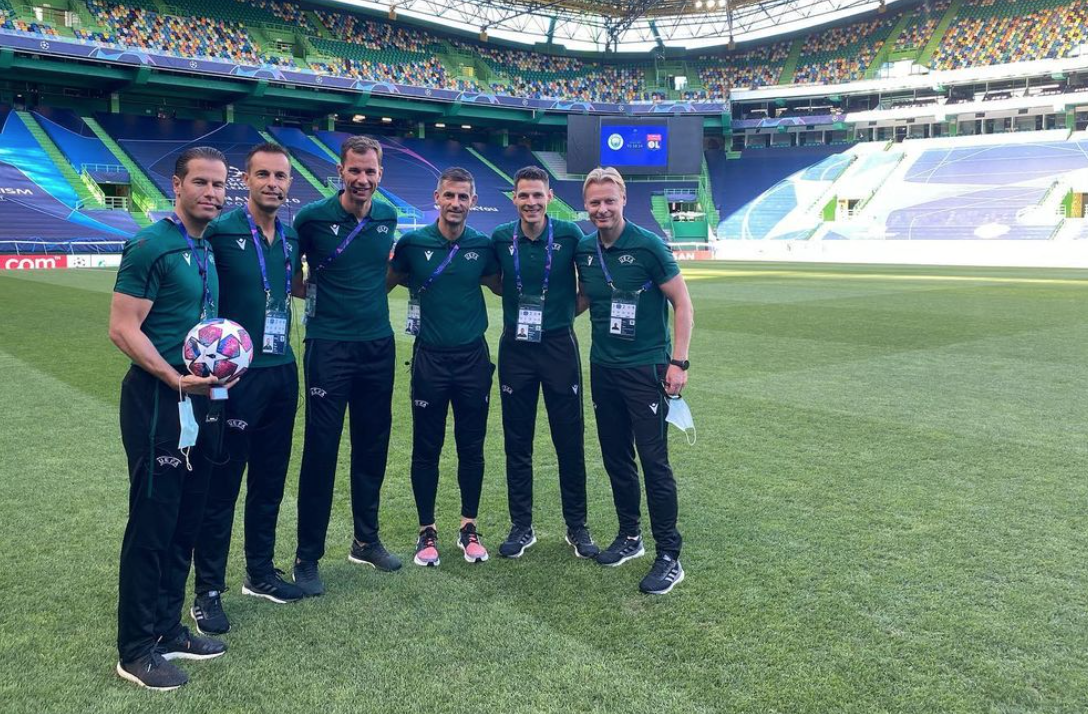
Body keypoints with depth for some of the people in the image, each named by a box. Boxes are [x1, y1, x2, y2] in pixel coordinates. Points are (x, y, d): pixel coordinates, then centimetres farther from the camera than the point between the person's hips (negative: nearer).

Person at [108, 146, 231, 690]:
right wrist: (175, 378, -23)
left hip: (197, 400, 8)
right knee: (151, 525, -1)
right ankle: (136, 651, 13)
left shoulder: (209, 249, 13)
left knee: (185, 522, 14)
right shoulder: (152, 246, -12)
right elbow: (122, 328, -16)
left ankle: (168, 630, 28)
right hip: (157, 400, -8)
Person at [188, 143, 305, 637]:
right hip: (236, 373, -6)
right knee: (221, 485, 1)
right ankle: (207, 592, 14)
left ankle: (260, 573, 30)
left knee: (270, 479, 15)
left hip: (282, 372, 7)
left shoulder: (292, 237, 9)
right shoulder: (220, 232, -10)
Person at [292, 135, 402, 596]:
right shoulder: (313, 217, -7)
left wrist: (370, 294, 10)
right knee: (321, 450, -2)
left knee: (373, 446, 12)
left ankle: (366, 541, 28)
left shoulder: (388, 218, 6)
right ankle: (307, 556, 12)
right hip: (329, 347, -4)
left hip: (379, 346, 5)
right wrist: (310, 293, -5)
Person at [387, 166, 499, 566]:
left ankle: (469, 528, 24)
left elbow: (502, 286, 15)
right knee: (426, 448, 6)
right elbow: (384, 283, 6)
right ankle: (427, 531, 20)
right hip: (430, 358, -1)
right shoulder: (413, 243, -4)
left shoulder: (482, 246, 1)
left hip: (473, 357, 2)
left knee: (472, 447, 9)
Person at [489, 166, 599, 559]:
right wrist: (520, 306, 4)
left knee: (570, 440, 4)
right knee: (517, 442, 8)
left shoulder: (569, 235, -7)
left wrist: (567, 310, -1)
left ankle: (577, 527, 19)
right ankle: (521, 526, 22)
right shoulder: (501, 238, -2)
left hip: (559, 346, -1)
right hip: (515, 348, 2)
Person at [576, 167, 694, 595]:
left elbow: (682, 303, -8)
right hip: (602, 368, 6)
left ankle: (669, 557, 6)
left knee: (654, 461, -5)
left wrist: (678, 361, -13)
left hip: (646, 368, -6)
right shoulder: (584, 250, 5)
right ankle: (629, 537, 29)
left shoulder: (647, 245, -11)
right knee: (615, 456, 13)